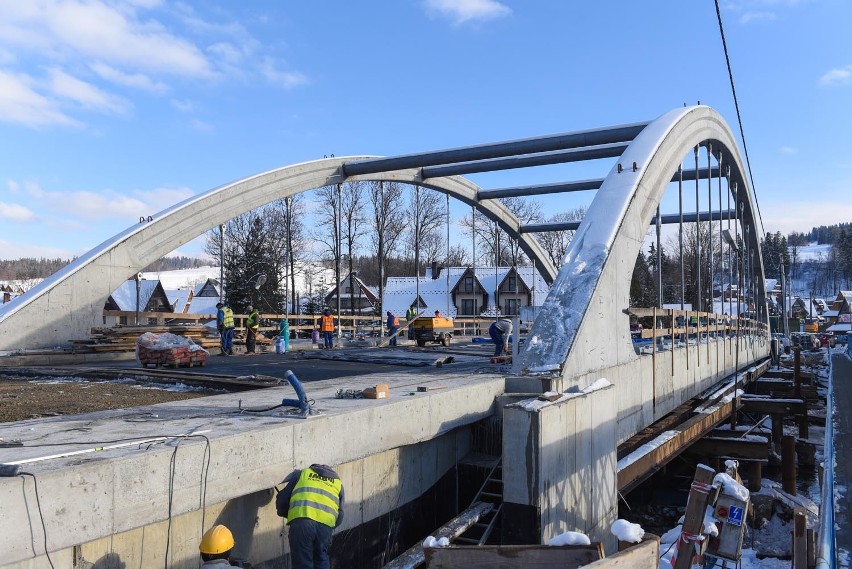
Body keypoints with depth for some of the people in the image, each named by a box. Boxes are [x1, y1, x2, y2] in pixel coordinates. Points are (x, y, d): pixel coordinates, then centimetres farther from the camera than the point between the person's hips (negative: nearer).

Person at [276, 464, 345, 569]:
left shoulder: (302, 473, 26)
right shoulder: (338, 482, 29)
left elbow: (282, 499, 22)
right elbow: (339, 517, 23)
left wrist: (285, 513, 40)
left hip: (301, 522, -2)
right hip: (325, 525, 2)